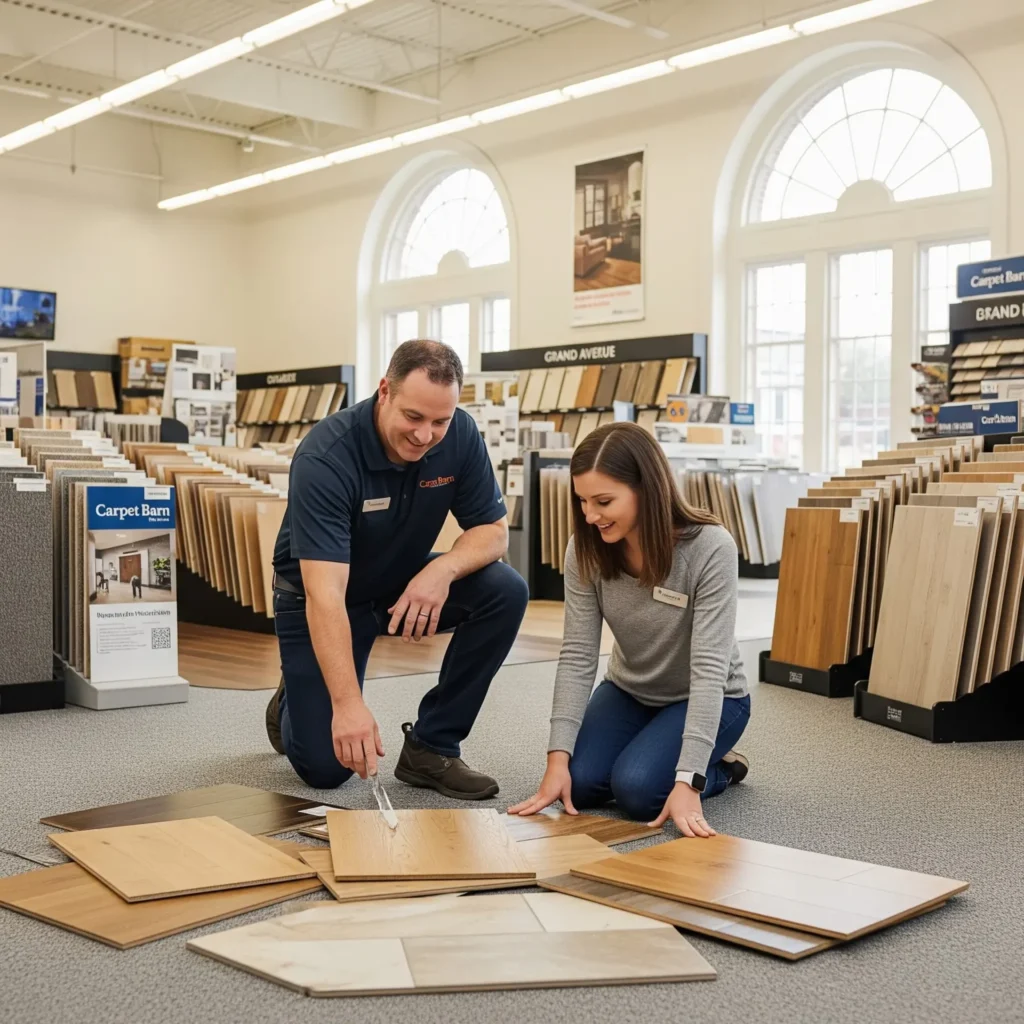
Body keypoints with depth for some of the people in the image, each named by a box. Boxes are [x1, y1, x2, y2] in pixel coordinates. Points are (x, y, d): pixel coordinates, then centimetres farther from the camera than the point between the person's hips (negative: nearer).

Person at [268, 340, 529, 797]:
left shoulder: (460, 435, -18)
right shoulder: (324, 457, -33)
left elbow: (492, 530, -11)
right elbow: (324, 594, -39)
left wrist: (443, 570, -33)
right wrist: (347, 704, -48)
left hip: (405, 584, 4)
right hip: (320, 597, -4)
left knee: (505, 592, -22)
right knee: (325, 766, -11)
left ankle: (430, 746, -7)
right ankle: (293, 703, 26)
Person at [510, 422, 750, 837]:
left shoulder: (710, 548, -30)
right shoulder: (587, 549, -17)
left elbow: (709, 667, -32)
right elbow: (577, 656, -18)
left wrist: (687, 780, -38)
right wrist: (558, 758, -27)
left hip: (705, 699, -4)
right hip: (629, 692, 4)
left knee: (636, 788, -26)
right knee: (579, 783, -18)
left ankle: (717, 767, 5)